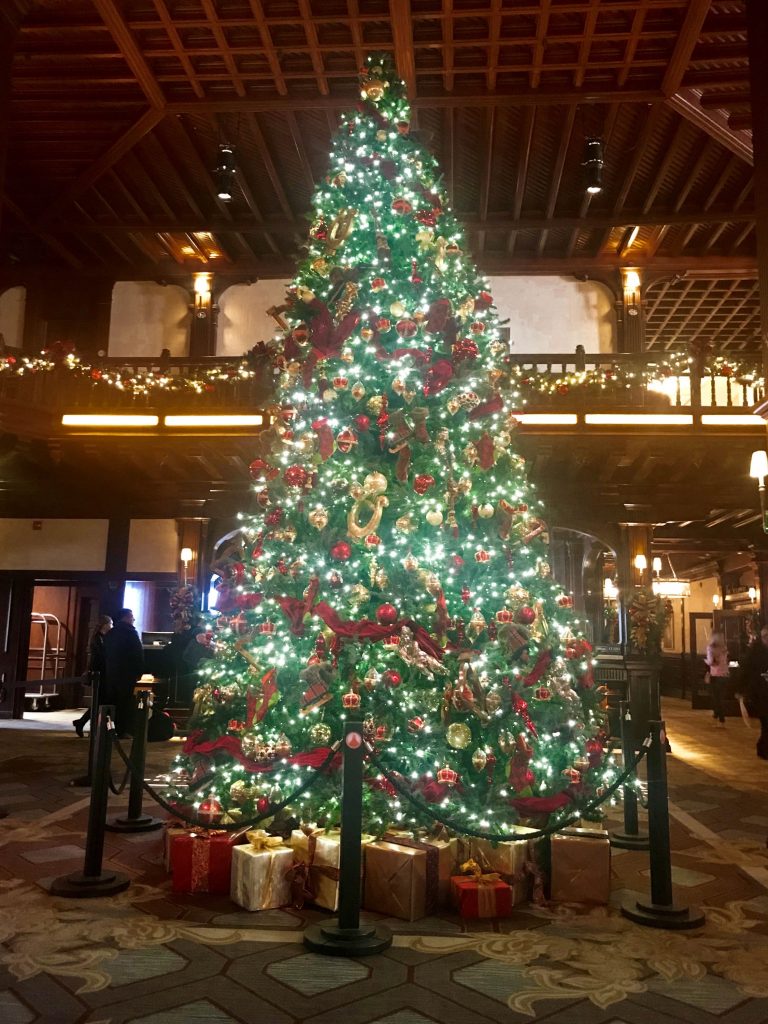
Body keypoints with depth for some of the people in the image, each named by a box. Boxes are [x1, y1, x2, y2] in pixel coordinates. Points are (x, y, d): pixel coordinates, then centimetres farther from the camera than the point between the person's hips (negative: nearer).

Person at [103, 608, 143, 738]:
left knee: (110, 701, 10)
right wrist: (139, 671, -7)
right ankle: (123, 731, -3)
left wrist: (107, 669, 19)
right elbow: (138, 653, -14)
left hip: (111, 672, 7)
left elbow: (105, 653, 16)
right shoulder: (130, 632, -9)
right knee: (125, 702, -3)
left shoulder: (110, 633, 13)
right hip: (127, 673, -7)